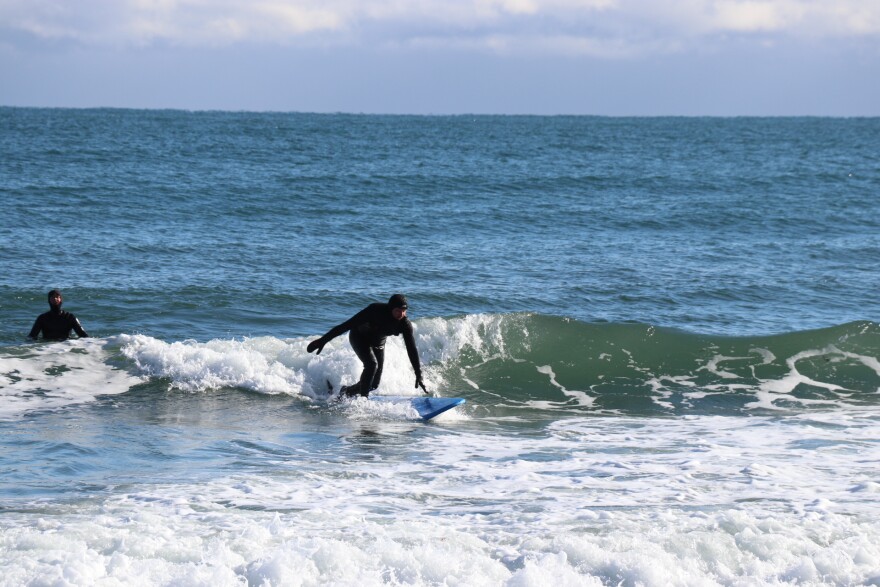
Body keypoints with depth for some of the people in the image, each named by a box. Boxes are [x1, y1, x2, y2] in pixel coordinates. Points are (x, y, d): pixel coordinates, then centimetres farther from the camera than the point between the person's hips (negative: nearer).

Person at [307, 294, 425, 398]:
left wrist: (418, 375, -23)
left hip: (378, 344, 5)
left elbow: (412, 350, -19)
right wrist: (323, 340, -33)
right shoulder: (376, 310, -36)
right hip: (359, 337, -5)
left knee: (374, 383, 1)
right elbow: (348, 324, -33)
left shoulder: (405, 324, -25)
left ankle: (347, 391, 27)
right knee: (372, 364, -30)